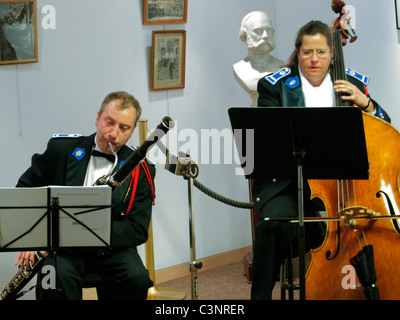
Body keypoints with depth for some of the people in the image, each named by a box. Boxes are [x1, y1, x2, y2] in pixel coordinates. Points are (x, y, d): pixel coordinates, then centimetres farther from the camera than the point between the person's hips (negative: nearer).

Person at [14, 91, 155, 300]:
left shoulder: (140, 170, 3)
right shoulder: (62, 148, 3)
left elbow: (138, 231, -3)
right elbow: (25, 189, 12)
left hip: (111, 248, 1)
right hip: (61, 247, -1)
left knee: (138, 279, -29)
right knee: (58, 275, -35)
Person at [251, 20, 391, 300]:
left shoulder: (353, 84, 14)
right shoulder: (276, 86, 7)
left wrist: (365, 103, -5)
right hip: (289, 182, -1)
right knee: (275, 222, -33)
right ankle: (261, 295, -16)